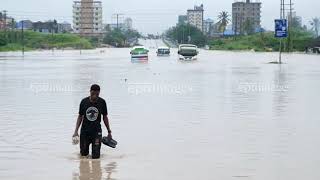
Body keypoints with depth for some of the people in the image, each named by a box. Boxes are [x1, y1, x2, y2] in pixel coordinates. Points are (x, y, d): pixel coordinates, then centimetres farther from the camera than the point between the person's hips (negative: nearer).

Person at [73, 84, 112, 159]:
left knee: (95, 156, -7)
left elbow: (105, 117, 4)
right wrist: (76, 131, -4)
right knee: (83, 154, 8)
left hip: (96, 130, -1)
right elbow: (80, 117, 3)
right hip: (85, 130, 1)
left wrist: (109, 132, 7)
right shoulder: (84, 102, -6)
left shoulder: (102, 102, -6)